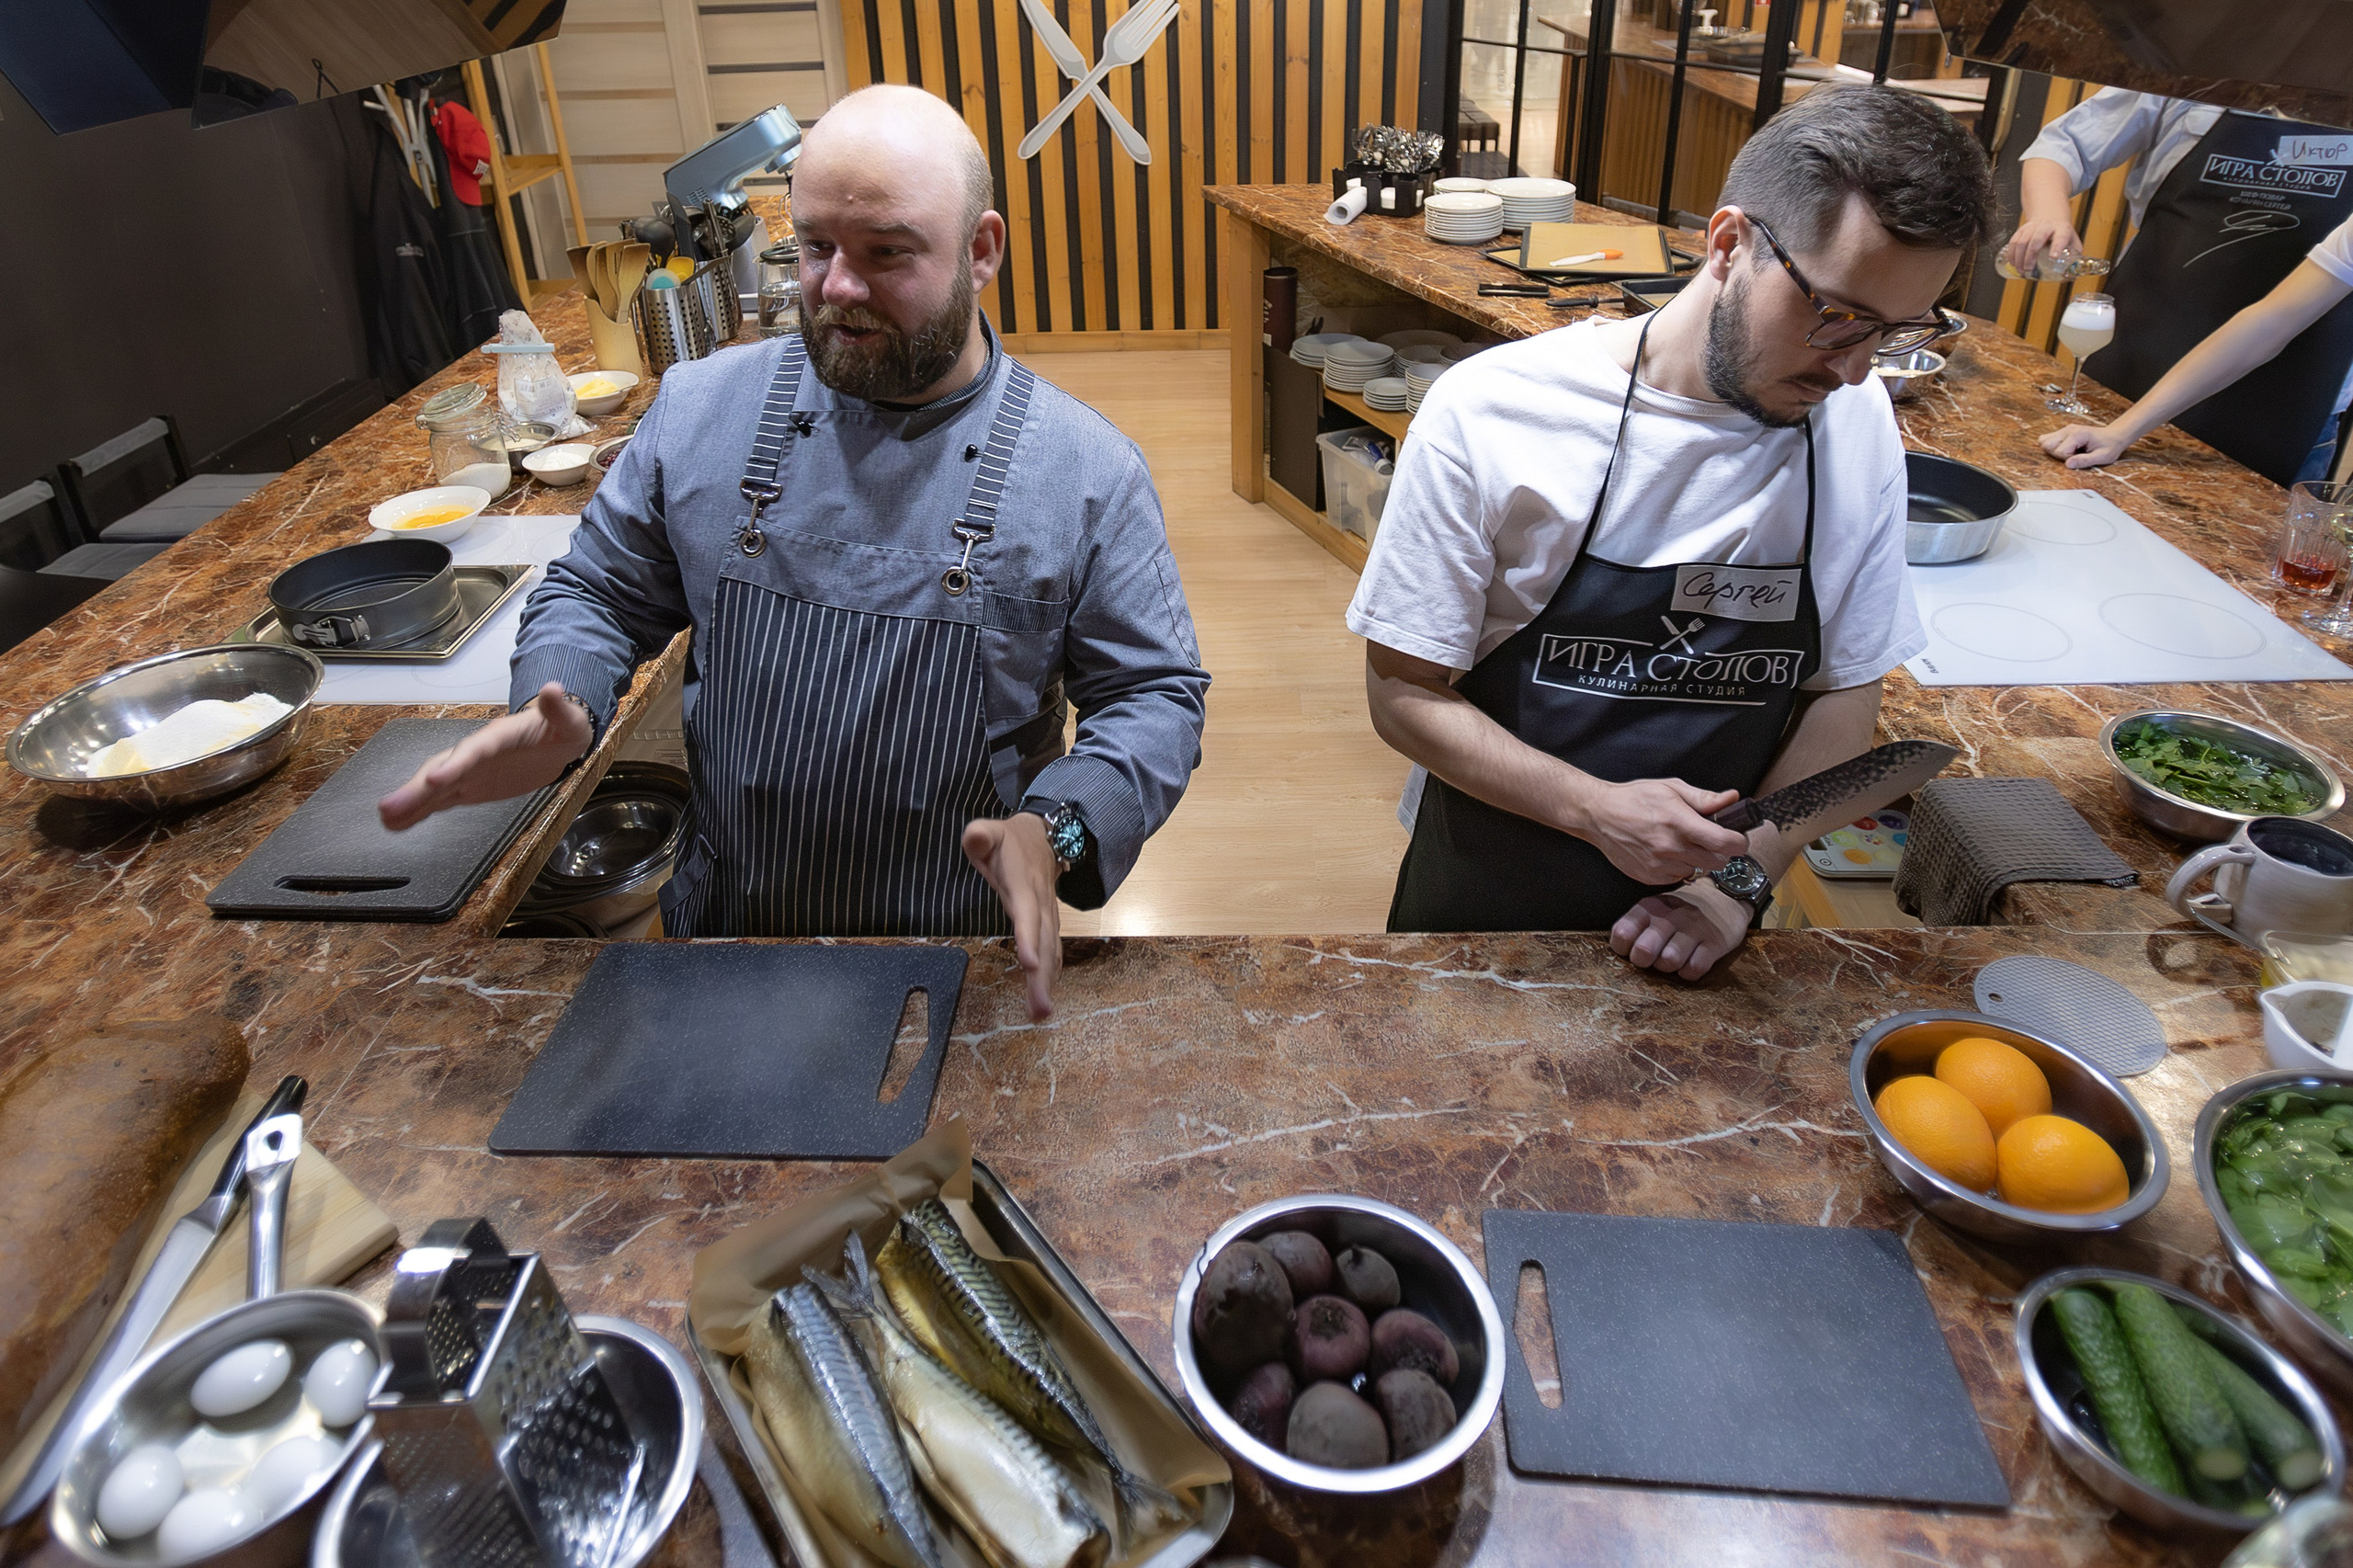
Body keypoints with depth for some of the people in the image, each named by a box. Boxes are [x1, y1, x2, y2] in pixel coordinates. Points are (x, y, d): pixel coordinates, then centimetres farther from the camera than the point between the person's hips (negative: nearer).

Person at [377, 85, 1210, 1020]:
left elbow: (1155, 695, -10)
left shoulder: (1087, 470, -14)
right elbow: (601, 592, 5)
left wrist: (1055, 831, -29)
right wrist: (559, 711, -17)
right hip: (725, 919, 3)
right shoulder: (701, 409, -7)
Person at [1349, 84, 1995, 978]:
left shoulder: (1857, 424, -8)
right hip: (1487, 903, -2)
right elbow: (1402, 692, -16)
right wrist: (1596, 810, -27)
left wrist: (1740, 881, -13)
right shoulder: (1487, 412, -20)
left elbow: (1846, 689, -1)